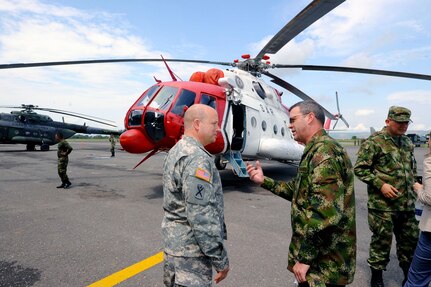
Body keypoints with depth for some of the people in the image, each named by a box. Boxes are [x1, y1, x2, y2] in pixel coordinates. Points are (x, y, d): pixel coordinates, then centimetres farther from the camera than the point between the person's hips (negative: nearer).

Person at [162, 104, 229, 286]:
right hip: (190, 252, -9)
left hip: (175, 242, 9)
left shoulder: (176, 151, 8)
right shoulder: (196, 158, -23)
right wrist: (221, 259, -16)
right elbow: (201, 217, -26)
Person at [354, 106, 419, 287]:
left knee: (410, 239, 18)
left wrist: (412, 184, 14)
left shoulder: (407, 143, 12)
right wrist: (381, 184, -19)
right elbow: (360, 168, -13)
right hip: (382, 204, -7)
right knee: (382, 240, 5)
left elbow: (412, 167, 26)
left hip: (407, 204, 7)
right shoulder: (374, 142, -12)